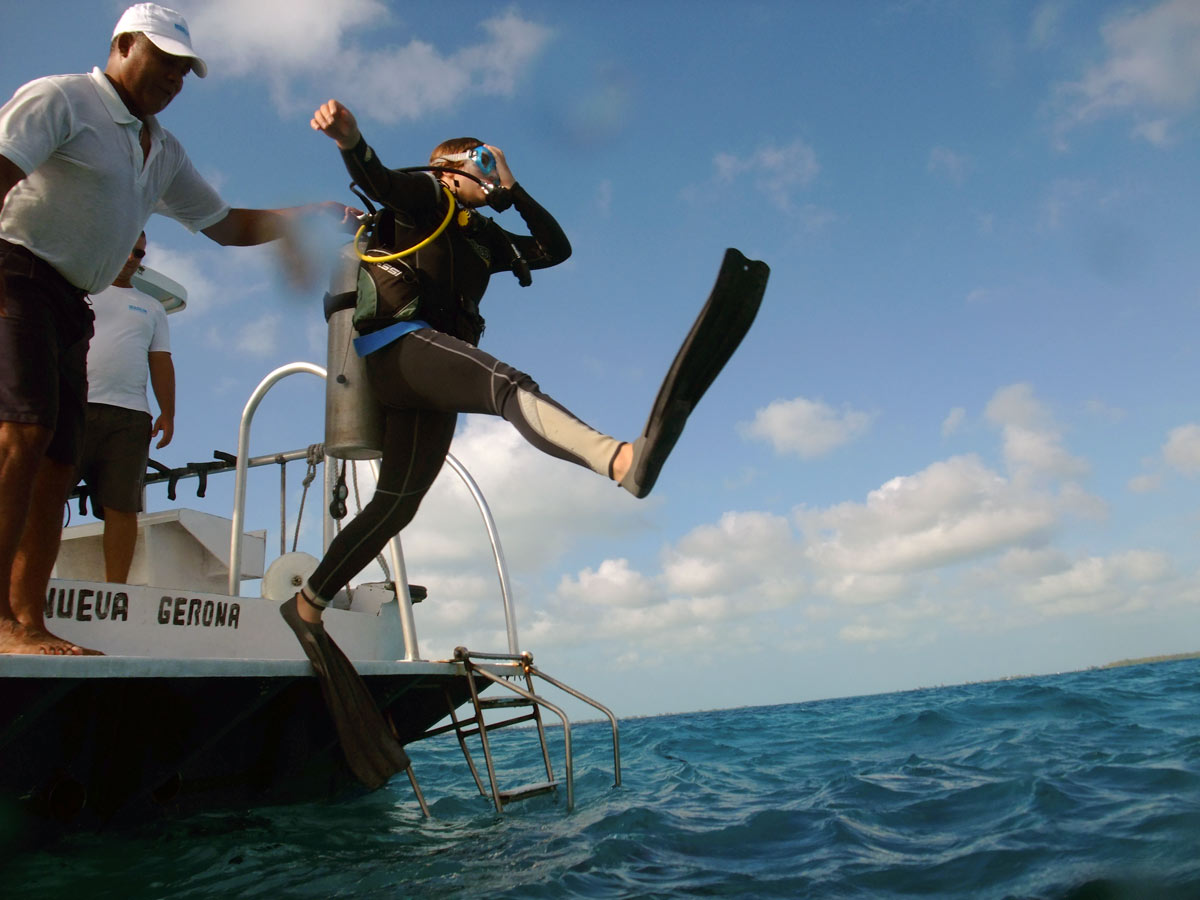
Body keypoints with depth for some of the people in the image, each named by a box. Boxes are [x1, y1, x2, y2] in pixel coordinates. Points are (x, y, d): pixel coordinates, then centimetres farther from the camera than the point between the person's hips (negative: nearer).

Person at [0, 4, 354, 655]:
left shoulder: (163, 151, 24)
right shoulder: (60, 99, 0)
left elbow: (227, 225, 29)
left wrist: (316, 216, 18)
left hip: (70, 306, 8)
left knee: (55, 464, 0)